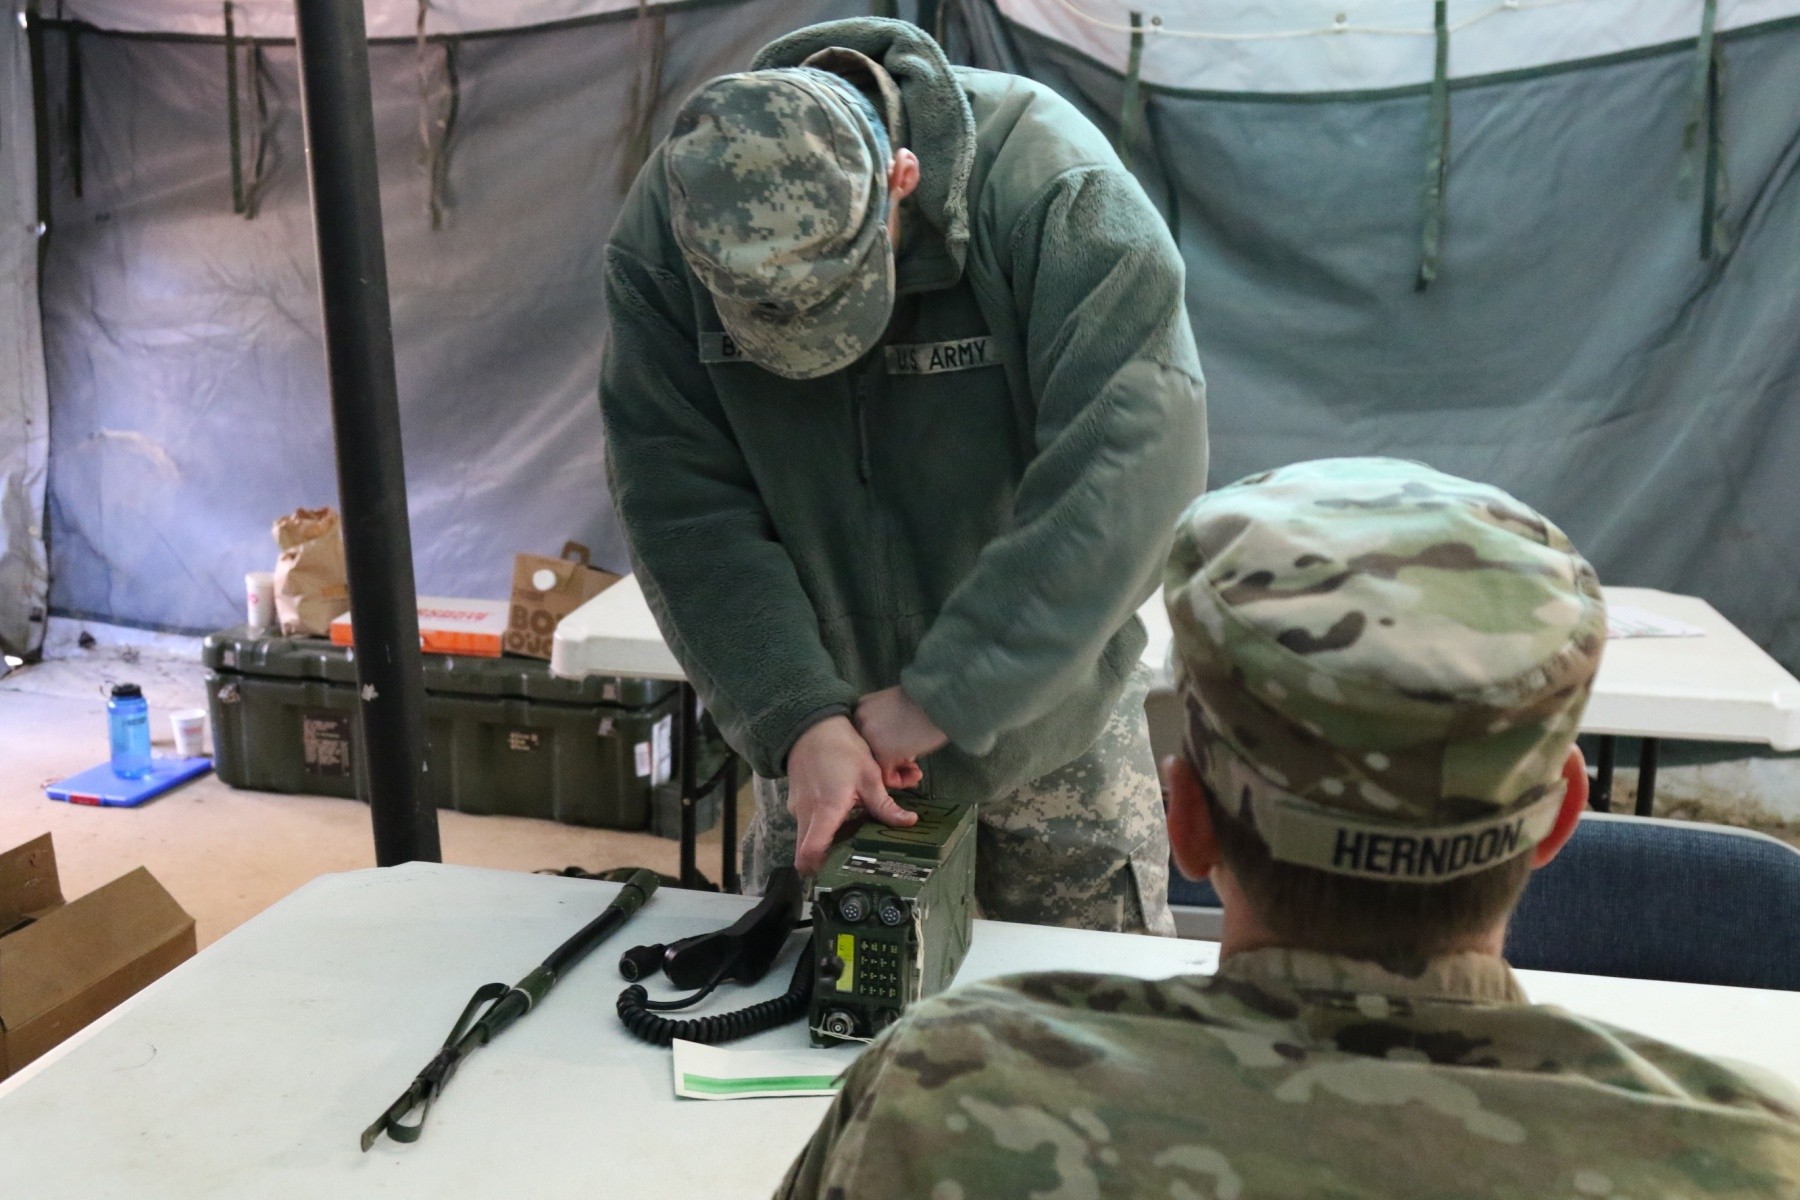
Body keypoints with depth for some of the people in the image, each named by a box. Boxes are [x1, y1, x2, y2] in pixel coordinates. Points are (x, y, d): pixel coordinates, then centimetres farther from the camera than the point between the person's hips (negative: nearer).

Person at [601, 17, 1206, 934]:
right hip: (826, 729, 3)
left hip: (1049, 735, -2)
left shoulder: (1048, 187, -25)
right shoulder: (662, 234, -15)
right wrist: (799, 720, -27)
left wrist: (947, 694, -31)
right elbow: (684, 508, -16)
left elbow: (1134, 462, -32)